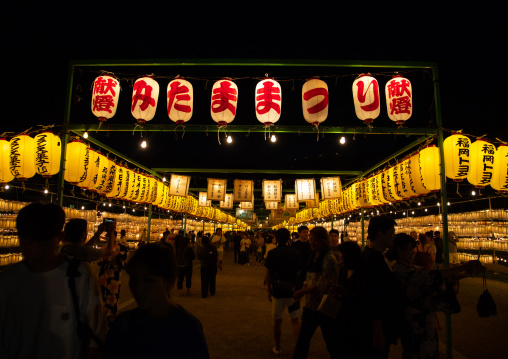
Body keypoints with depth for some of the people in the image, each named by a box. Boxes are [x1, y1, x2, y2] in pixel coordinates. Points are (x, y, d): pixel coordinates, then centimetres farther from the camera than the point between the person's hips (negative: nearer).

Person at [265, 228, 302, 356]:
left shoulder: (272, 253, -5)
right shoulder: (295, 253, -2)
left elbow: (268, 274, -2)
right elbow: (298, 272, 2)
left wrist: (269, 290, 6)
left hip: (277, 290, 0)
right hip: (292, 289, 1)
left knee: (277, 321, 12)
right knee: (295, 320, 8)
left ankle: (277, 348, 23)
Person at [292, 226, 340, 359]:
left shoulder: (329, 258, -16)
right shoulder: (314, 256, 9)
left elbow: (323, 285, -21)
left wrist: (302, 292, -19)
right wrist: (301, 291, -4)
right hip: (311, 305, 8)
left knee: (331, 341, 8)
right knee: (303, 338, 15)